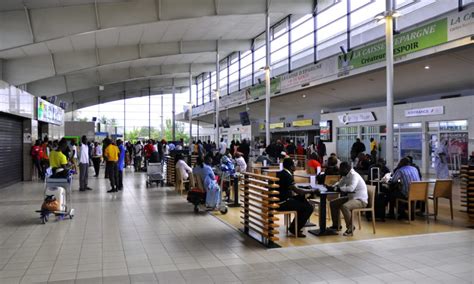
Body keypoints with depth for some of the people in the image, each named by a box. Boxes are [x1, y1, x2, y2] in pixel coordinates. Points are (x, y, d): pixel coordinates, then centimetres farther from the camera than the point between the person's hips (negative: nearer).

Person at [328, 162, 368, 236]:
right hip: (351, 197, 10)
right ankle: (336, 225, 18)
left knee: (344, 206, -35)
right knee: (333, 203, 9)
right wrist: (332, 187, 0)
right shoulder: (346, 176, 7)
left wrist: (340, 188, -23)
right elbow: (339, 183, 21)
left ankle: (350, 227, -16)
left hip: (361, 200, -10)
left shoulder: (354, 175, -22)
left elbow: (351, 188, -36)